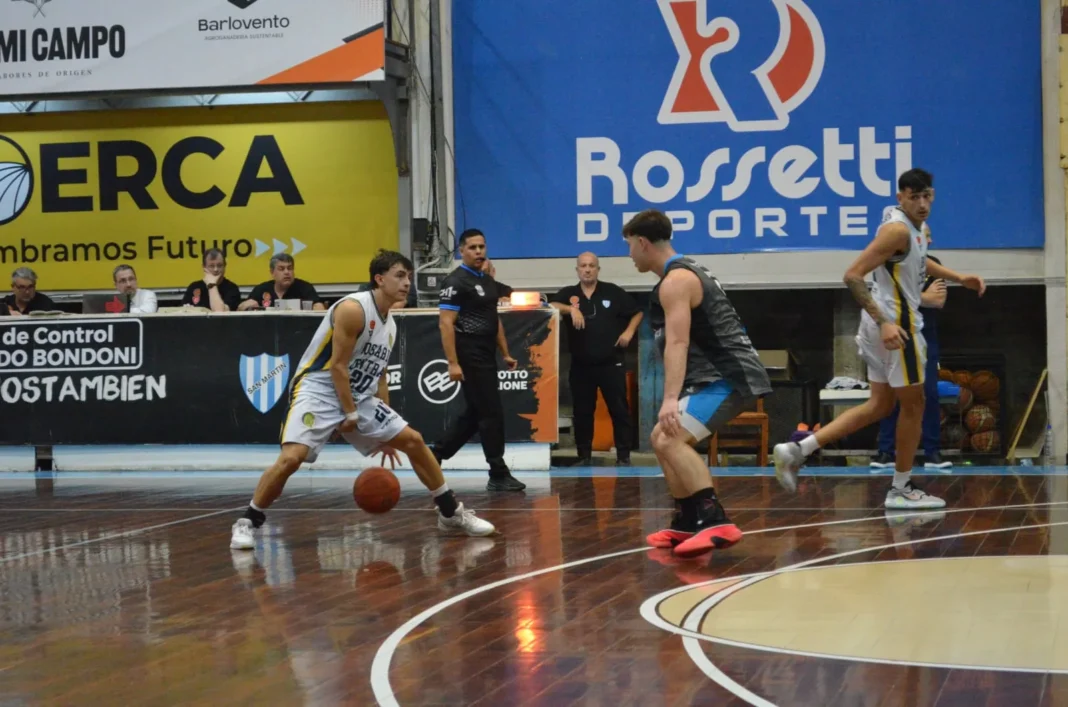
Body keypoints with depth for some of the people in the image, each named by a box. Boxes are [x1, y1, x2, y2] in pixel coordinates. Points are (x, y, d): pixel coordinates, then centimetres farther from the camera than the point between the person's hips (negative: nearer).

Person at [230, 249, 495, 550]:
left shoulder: (390, 324, 10)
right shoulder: (353, 309, -17)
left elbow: (378, 376, 17)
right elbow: (338, 366, -18)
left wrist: (383, 432, 16)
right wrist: (350, 415, -16)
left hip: (359, 396, 9)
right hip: (319, 390, -8)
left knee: (413, 441, 6)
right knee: (291, 458, -27)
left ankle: (452, 514, 18)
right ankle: (247, 523, -10)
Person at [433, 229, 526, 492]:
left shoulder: (488, 281, 16)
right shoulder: (456, 282, -12)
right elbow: (446, 323, -17)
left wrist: (505, 354, 19)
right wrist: (453, 363, -23)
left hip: (487, 357, 9)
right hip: (470, 359, -9)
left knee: (474, 414, 14)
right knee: (492, 413, -6)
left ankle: (434, 457, 23)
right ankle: (498, 475, 1)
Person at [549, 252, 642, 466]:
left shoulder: (613, 292, 2)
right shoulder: (568, 294, 5)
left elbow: (637, 313, 10)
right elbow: (550, 306, -12)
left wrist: (629, 332, -5)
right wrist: (571, 309, -26)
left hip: (611, 363, -1)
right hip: (581, 365, 2)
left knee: (619, 410, -1)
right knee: (582, 412, 6)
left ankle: (623, 455, 4)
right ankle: (584, 456, 15)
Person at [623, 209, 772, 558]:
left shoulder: (675, 281, -13)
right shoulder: (687, 272, 20)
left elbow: (677, 342, -26)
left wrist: (670, 399, -35)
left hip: (728, 376, -11)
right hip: (723, 374, 11)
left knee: (670, 441, -23)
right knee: (664, 439, 20)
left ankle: (716, 523, -31)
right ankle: (687, 523, 23)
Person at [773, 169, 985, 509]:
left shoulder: (913, 227, 11)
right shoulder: (898, 229, -18)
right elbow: (853, 275, -25)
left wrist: (958, 278, 27)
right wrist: (883, 322, -30)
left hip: (887, 323, 10)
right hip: (895, 324, -10)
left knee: (880, 406, 12)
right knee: (913, 405, 4)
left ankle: (798, 449, 4)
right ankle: (901, 489, 15)